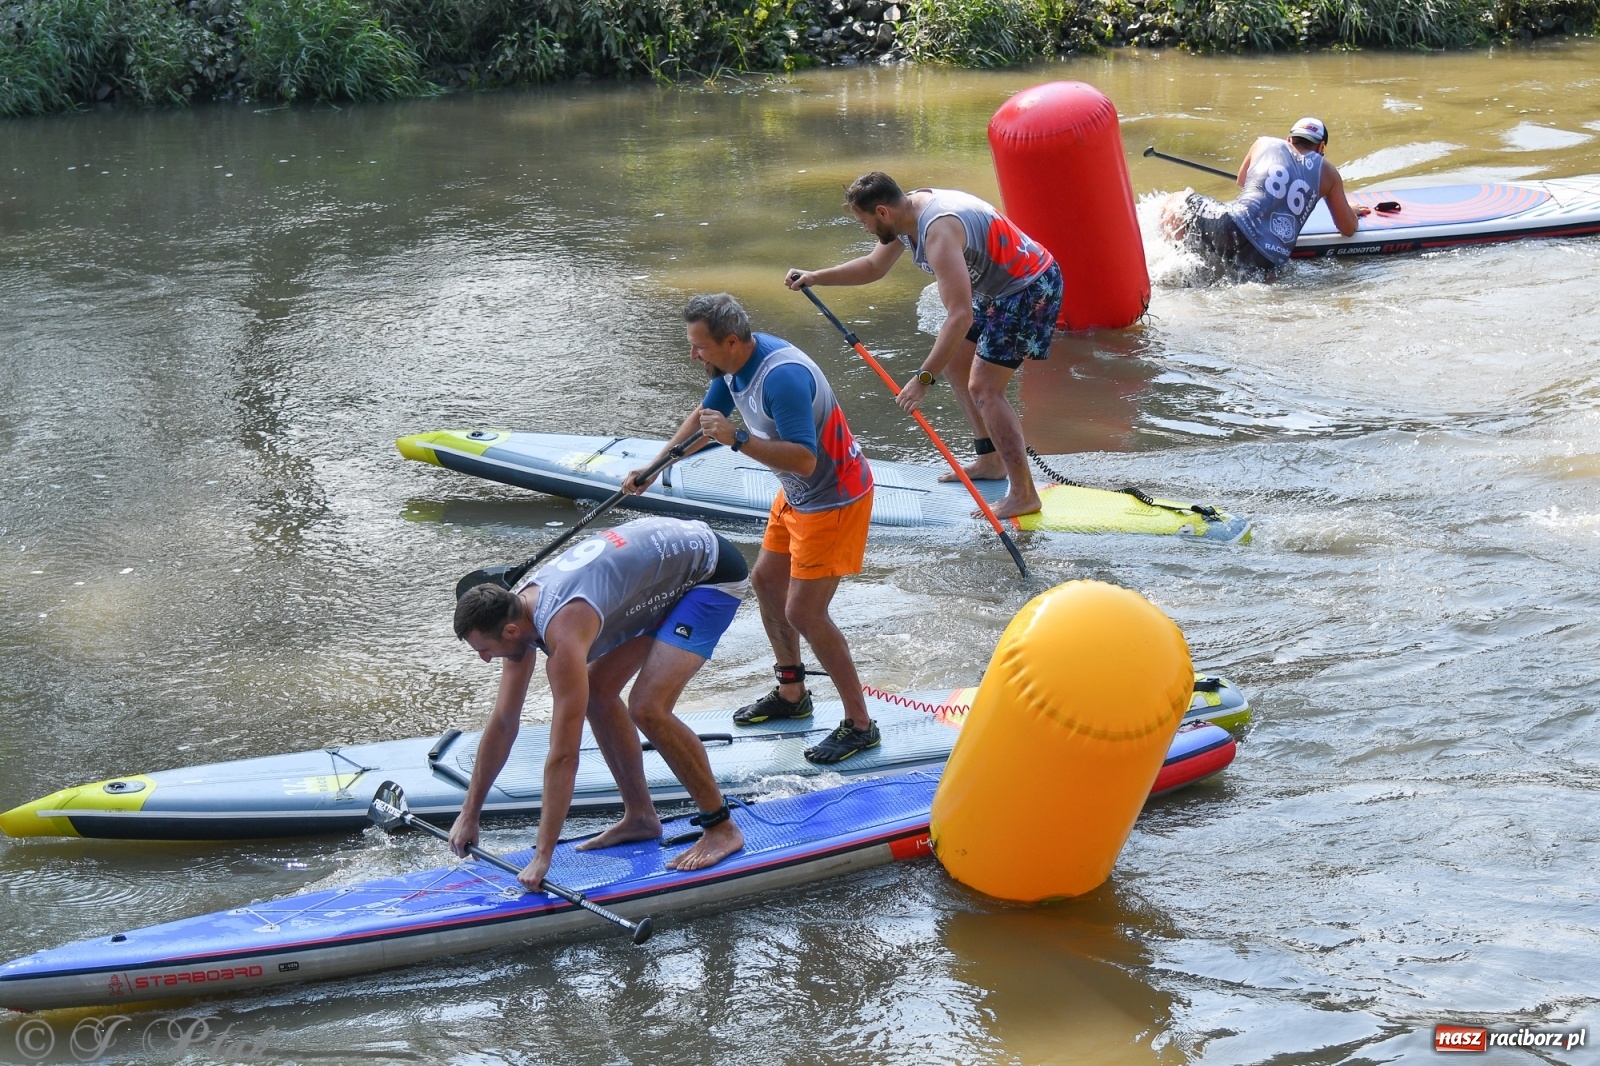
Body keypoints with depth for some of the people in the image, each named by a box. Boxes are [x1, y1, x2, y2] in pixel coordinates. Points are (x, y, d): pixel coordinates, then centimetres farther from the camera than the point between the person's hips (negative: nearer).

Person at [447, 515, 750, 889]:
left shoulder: (563, 631, -32)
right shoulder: (515, 610, -5)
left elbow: (563, 756, -31)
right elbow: (503, 722, 5)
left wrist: (542, 856, -26)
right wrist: (469, 815, 9)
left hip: (713, 572, -9)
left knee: (647, 708, -19)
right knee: (597, 692, 7)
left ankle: (722, 828, -5)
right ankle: (641, 817, 19)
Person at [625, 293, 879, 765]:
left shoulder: (781, 376, -33)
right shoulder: (735, 363, -2)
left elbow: (805, 459, -38)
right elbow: (704, 416, 16)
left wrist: (737, 439, -41)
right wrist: (653, 468, 18)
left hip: (834, 499, -10)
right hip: (796, 495, 10)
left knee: (803, 612, -9)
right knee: (766, 580, 20)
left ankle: (860, 725, 3)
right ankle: (792, 693, 36)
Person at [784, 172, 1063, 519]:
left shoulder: (938, 230, -31)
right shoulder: (908, 212, 0)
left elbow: (960, 316, -36)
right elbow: (873, 266, 19)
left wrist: (923, 378, -36)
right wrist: (815, 277, 10)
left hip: (1030, 289, -10)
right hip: (999, 288, 10)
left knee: (983, 388, -12)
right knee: (954, 362, 19)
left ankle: (1024, 495, -7)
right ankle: (990, 461, 27)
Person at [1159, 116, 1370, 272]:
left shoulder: (1264, 144, 20)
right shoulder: (1327, 172, 19)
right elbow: (1349, 228, 23)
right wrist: (1350, 212, 46)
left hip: (1232, 230, -1)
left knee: (1176, 204, 21)